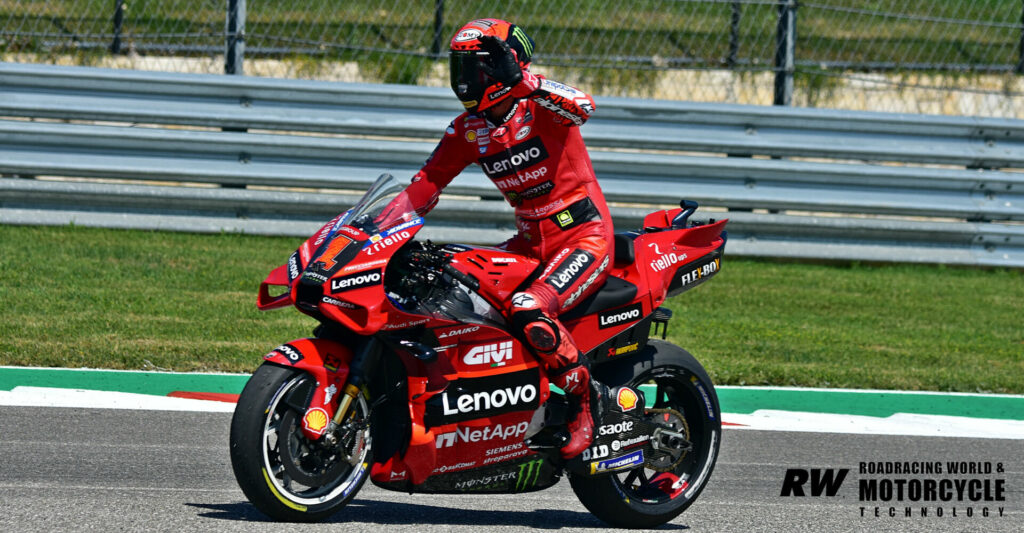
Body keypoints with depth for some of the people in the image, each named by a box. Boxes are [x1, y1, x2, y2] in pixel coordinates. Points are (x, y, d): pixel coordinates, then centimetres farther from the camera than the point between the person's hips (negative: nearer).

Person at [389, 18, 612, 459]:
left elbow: (581, 107, -35)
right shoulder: (468, 130, 6)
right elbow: (427, 182, 8)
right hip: (532, 240, 8)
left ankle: (585, 397, -12)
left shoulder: (538, 106, -13)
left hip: (585, 234, -8)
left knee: (527, 312, -30)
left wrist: (524, 82, -45)